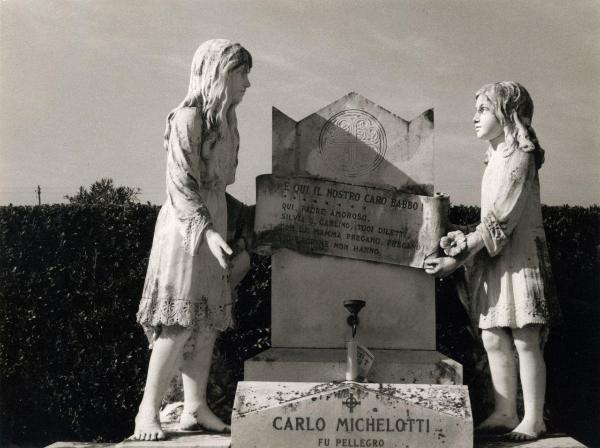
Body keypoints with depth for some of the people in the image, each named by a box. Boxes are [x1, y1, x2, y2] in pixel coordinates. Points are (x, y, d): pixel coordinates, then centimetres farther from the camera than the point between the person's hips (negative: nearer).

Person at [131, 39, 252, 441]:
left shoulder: (224, 120, 14)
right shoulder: (188, 117, -11)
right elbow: (181, 182, -17)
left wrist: (219, 229, 15)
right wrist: (207, 231, -25)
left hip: (213, 221, 9)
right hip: (186, 225, -9)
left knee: (210, 318, 6)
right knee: (182, 320, -11)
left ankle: (195, 408, 10)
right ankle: (148, 411, -4)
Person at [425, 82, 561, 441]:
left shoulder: (519, 156, -12)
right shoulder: (496, 160, 16)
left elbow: (501, 221, -18)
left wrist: (458, 258, -19)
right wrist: (466, 239, -1)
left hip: (519, 258, -8)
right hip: (495, 262, 8)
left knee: (525, 340, -4)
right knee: (493, 338, 7)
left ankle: (534, 419, 4)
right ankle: (505, 413, 15)